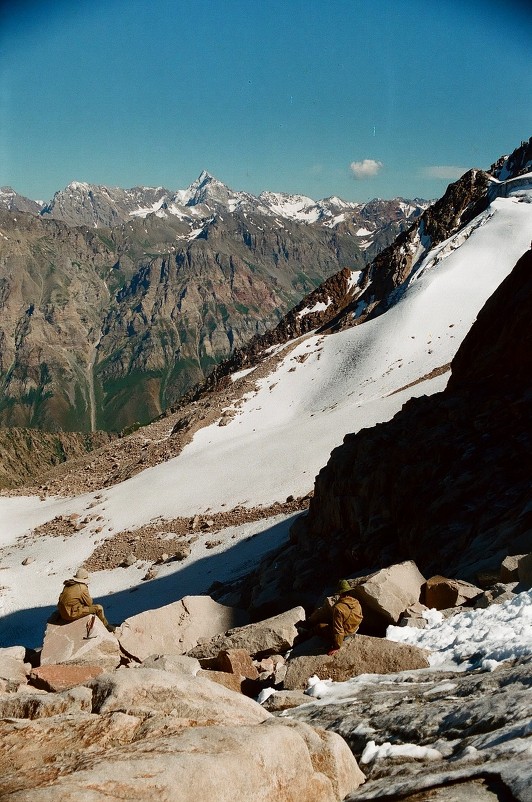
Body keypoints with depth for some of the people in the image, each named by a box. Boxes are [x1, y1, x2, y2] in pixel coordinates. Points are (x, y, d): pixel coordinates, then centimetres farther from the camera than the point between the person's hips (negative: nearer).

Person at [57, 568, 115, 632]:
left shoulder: (68, 585, 8)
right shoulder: (82, 587, -15)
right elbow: (89, 603, -6)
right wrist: (90, 599, 16)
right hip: (73, 614, -9)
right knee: (99, 608, -1)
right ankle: (106, 626, 19)